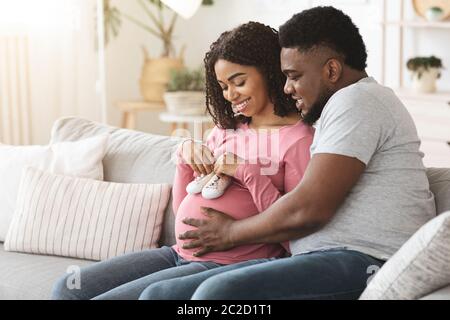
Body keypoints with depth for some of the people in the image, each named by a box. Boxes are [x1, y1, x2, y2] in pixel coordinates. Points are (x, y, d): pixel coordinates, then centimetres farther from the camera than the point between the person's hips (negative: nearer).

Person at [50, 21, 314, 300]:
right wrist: (186, 157, 2)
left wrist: (249, 172, -19)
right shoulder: (224, 130, 16)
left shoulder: (298, 138, -8)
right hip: (180, 254, 8)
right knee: (68, 290, -1)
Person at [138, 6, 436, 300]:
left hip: (363, 261, -10)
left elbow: (307, 211, -13)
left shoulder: (356, 101, -6)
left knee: (218, 292, -33)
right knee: (158, 294, -5)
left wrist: (230, 233, 2)